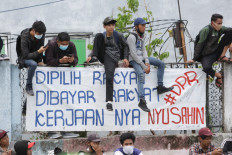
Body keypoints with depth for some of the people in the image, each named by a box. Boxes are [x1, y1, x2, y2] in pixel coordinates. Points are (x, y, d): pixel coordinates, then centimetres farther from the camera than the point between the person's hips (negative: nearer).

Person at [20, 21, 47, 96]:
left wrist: (40, 61, -14)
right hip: (25, 58, -6)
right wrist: (38, 52, -39)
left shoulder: (41, 34, -11)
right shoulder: (24, 38, -27)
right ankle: (29, 87, -27)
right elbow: (26, 55, -28)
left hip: (35, 57, 6)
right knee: (33, 64, -37)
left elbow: (40, 47, -5)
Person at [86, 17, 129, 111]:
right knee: (98, 36, -11)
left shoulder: (119, 36, 7)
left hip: (115, 57, -3)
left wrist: (125, 58, 2)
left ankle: (109, 101, -30)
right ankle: (94, 58, -18)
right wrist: (91, 56, -7)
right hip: (105, 56, 3)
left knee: (109, 76, -30)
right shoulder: (102, 36, 13)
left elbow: (125, 46, 16)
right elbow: (96, 48, 13)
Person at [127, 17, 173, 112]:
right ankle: (142, 101, -40)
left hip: (141, 58, 9)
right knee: (141, 74, -33)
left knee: (161, 64, 2)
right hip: (133, 60, -9)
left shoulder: (142, 36, 11)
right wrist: (144, 66, -21)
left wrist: (147, 62, -7)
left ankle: (160, 87, 1)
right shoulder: (132, 37, -17)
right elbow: (133, 54, -21)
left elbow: (143, 50, 11)